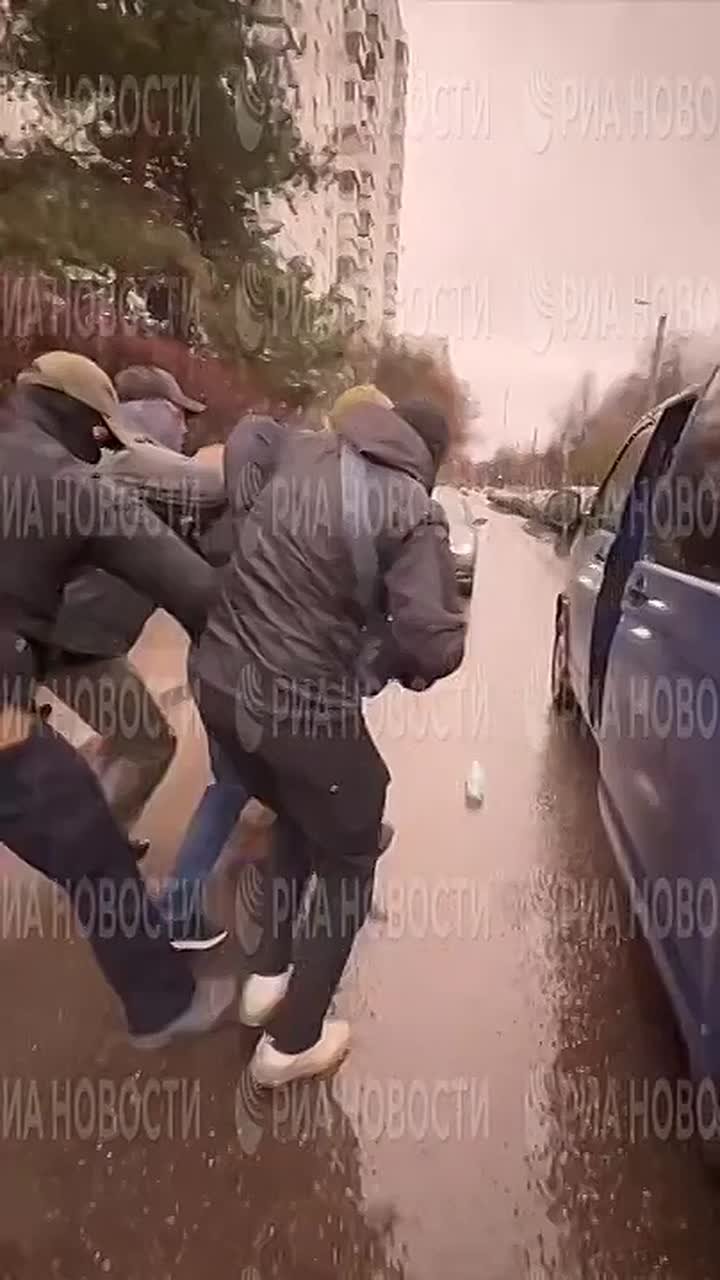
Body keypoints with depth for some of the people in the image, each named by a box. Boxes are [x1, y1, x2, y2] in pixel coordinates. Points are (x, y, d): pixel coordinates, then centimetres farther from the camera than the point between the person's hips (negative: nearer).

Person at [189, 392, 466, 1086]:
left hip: (217, 679, 7)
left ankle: (266, 977, 43)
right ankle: (291, 1041, 30)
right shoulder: (412, 510, -12)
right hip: (304, 705, -6)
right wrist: (395, 663, 3)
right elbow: (435, 642, -21)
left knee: (296, 820, 30)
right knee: (349, 857, 19)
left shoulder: (292, 447, 4)